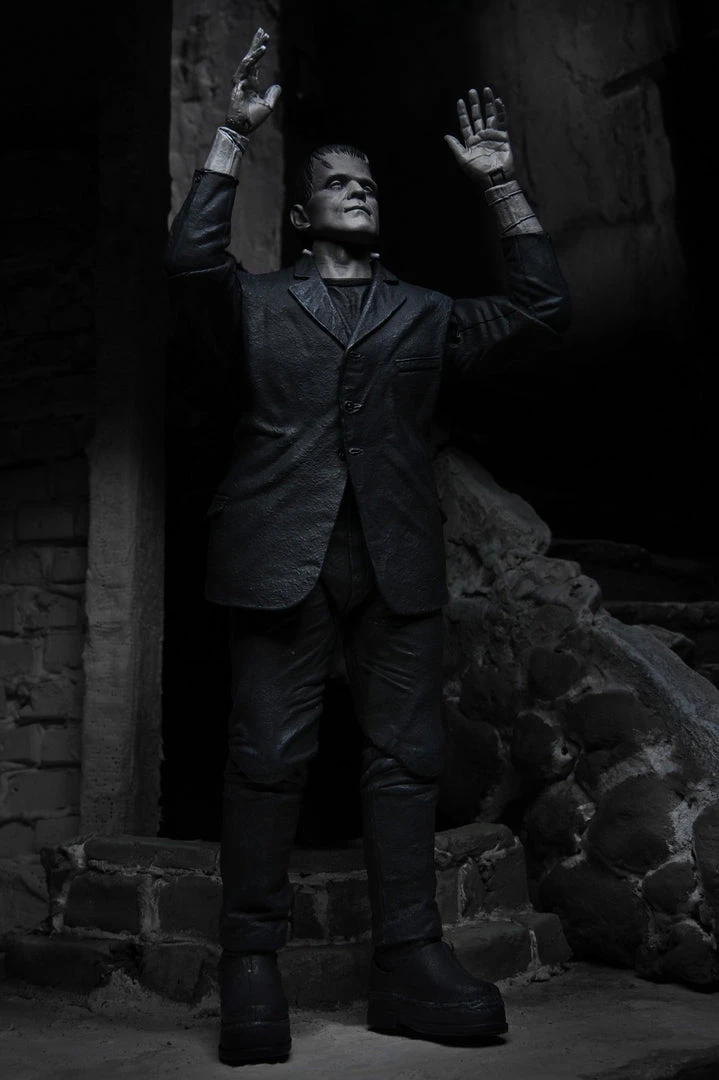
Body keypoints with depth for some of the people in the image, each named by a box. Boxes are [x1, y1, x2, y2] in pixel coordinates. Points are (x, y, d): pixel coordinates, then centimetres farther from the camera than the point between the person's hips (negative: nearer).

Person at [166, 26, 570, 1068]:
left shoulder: (427, 314, 21)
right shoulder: (258, 305, 16)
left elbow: (540, 309, 11)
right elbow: (190, 258, -3)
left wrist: (502, 187, 7)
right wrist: (236, 134, -4)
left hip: (398, 557, 3)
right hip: (282, 553, -2)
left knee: (406, 754, 0)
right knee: (269, 756, -4)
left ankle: (409, 961, 7)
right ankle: (251, 965, 4)